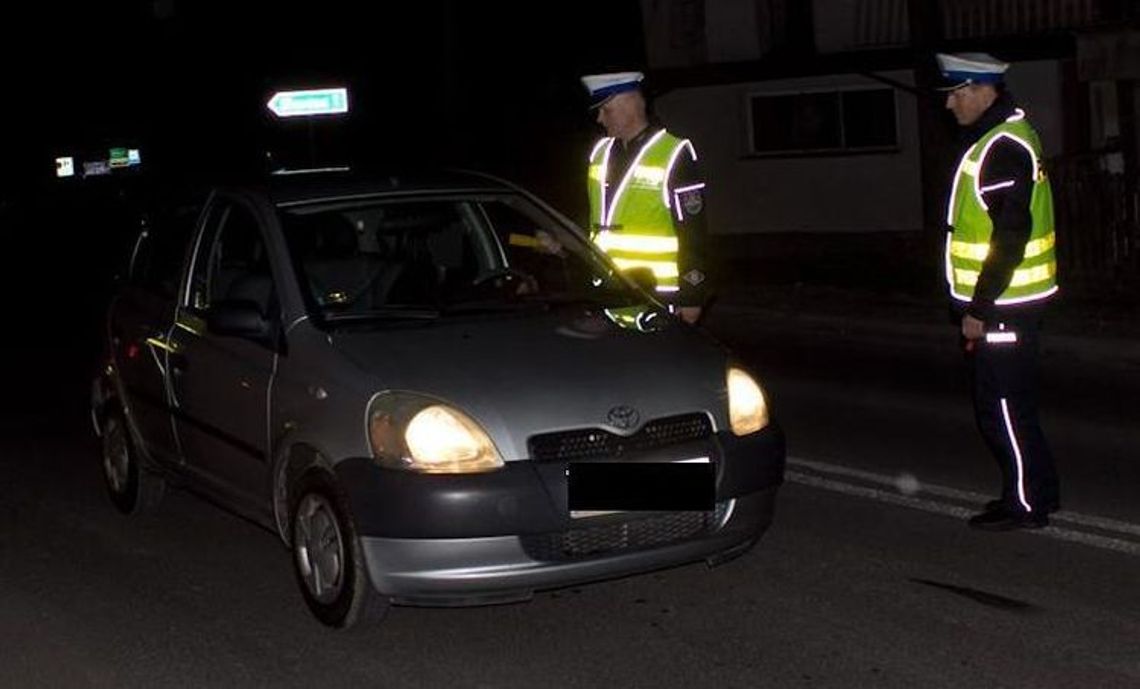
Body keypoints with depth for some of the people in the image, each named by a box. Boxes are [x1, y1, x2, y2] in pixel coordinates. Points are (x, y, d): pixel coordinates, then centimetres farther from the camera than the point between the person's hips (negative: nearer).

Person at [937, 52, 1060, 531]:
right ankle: (1036, 492, 27)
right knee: (1009, 404, 17)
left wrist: (979, 310, -22)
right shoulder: (997, 139, 14)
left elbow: (1010, 236, -25)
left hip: (1003, 308, -10)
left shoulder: (1003, 148, -19)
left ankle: (1025, 504, 7)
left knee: (1002, 407, -2)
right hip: (1007, 304, 10)